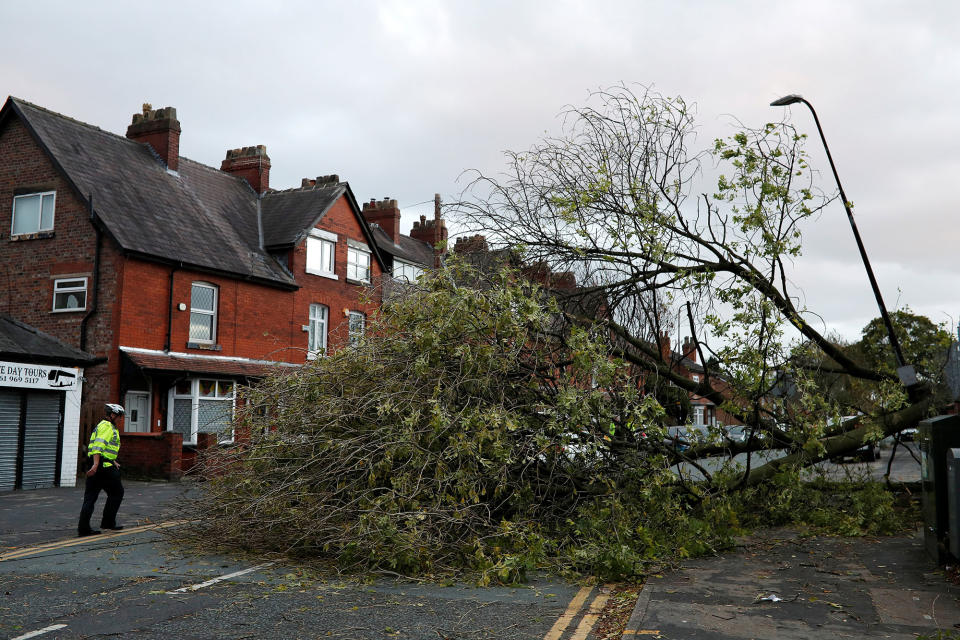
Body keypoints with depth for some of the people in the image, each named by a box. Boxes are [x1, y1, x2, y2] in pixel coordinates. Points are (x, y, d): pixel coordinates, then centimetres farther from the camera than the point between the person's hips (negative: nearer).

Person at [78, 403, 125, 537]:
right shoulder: (107, 426, -10)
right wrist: (96, 464, -32)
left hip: (95, 466, 10)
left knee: (90, 498, 6)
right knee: (117, 492, 6)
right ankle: (108, 522, 9)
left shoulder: (104, 426, 24)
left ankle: (83, 528, 2)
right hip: (104, 466, -10)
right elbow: (99, 445, -23)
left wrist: (113, 462, 29)